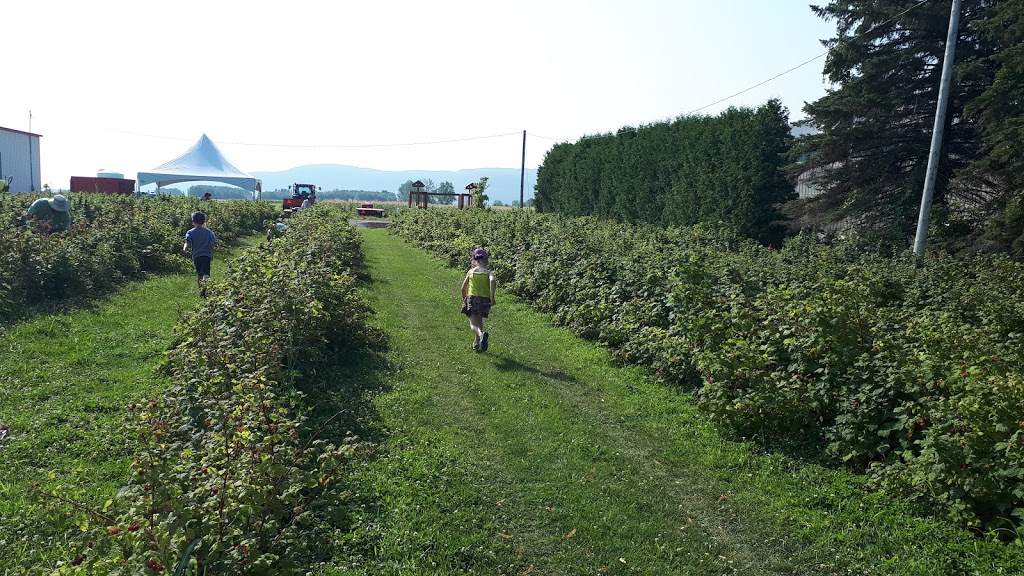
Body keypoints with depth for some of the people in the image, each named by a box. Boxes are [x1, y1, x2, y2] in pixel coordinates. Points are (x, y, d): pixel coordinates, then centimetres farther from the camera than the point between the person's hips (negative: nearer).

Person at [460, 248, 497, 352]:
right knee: (479, 321, 24)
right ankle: (477, 343, 30)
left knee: (473, 325, -6)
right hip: (485, 299, 1)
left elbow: (463, 288, 12)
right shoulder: (489, 272, 4)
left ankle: (481, 334, -38)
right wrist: (492, 297, -18)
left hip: (472, 298, -1)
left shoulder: (470, 271, 7)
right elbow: (492, 281, -20)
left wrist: (464, 299, 29)